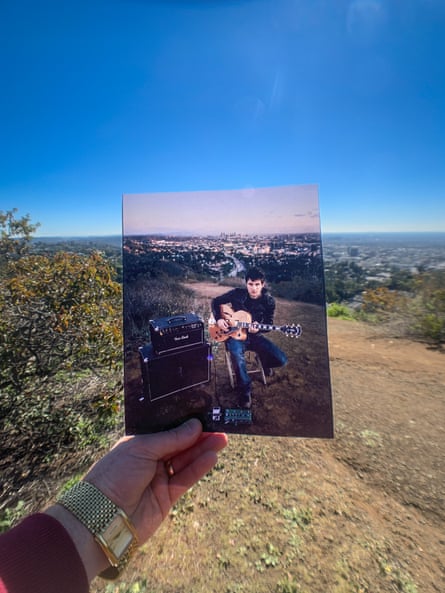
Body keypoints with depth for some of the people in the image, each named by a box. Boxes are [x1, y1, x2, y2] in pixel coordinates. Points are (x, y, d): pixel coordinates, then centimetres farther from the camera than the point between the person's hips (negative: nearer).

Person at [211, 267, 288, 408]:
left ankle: (264, 362, 25)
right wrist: (219, 319, -12)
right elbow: (216, 302, 3)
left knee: (281, 360, -14)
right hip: (235, 334, -2)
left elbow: (268, 324, -1)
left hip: (255, 336, 2)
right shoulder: (237, 293, -9)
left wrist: (258, 328, -24)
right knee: (237, 355, -36)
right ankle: (245, 390, -11)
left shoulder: (269, 301, -6)